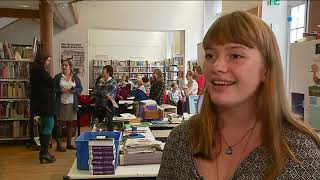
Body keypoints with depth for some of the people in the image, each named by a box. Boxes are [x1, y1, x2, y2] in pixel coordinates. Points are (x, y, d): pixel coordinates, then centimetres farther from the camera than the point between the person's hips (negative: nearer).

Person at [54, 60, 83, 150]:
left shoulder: (75, 77, 8)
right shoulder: (57, 77, 3)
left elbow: (80, 88, 6)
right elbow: (53, 88, 0)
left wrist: (73, 91, -13)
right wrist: (61, 90, -16)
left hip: (72, 104, 2)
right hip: (60, 103, -2)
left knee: (70, 123, 8)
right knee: (59, 124, 1)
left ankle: (69, 143, 18)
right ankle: (58, 144, 10)